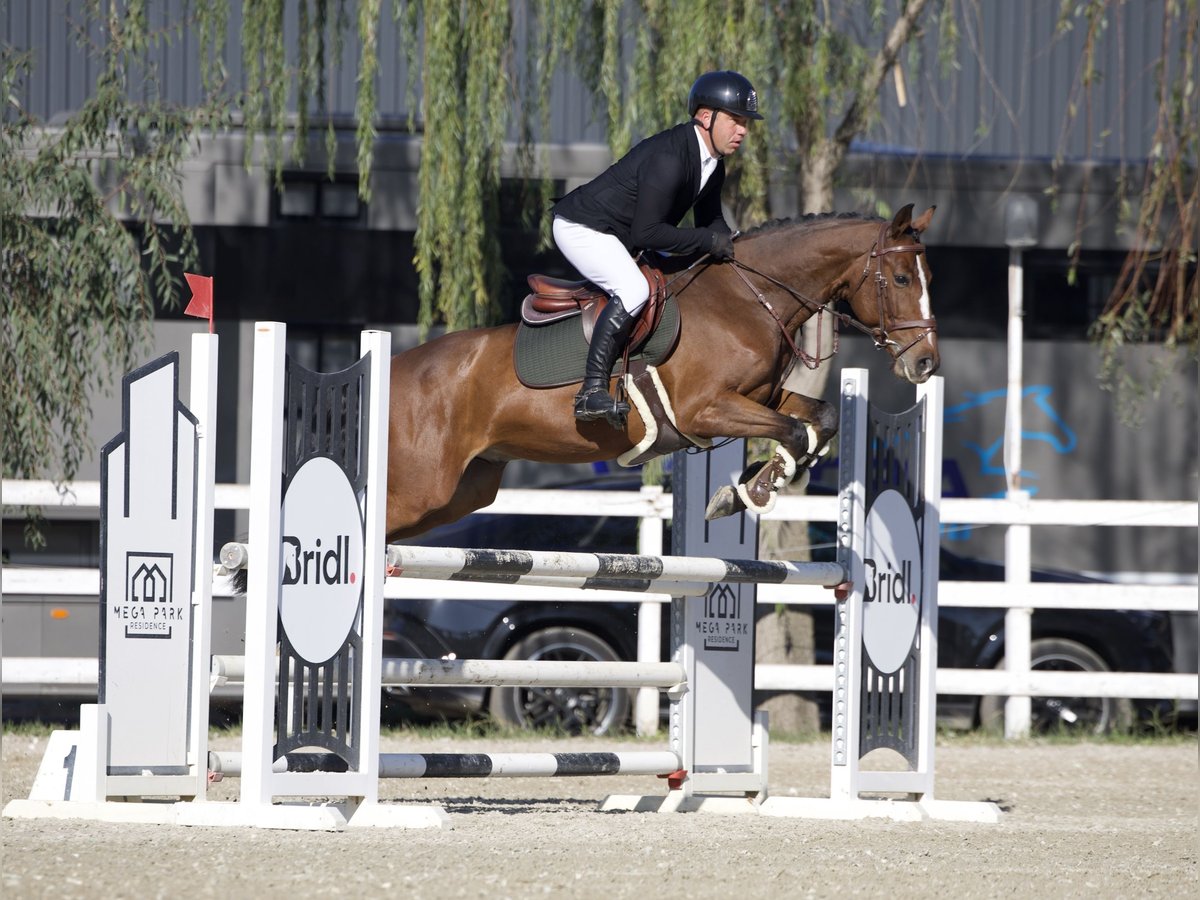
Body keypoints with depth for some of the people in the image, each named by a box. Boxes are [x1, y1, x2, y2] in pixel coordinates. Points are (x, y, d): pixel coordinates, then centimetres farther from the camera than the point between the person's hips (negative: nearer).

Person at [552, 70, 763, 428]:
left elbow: (709, 220, 15)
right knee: (633, 290, -31)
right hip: (581, 228, -11)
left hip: (618, 236, 11)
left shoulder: (712, 163, 2)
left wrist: (732, 248, -4)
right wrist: (708, 241, -26)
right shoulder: (669, 159, -29)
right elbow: (646, 233, -31)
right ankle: (592, 390, -30)